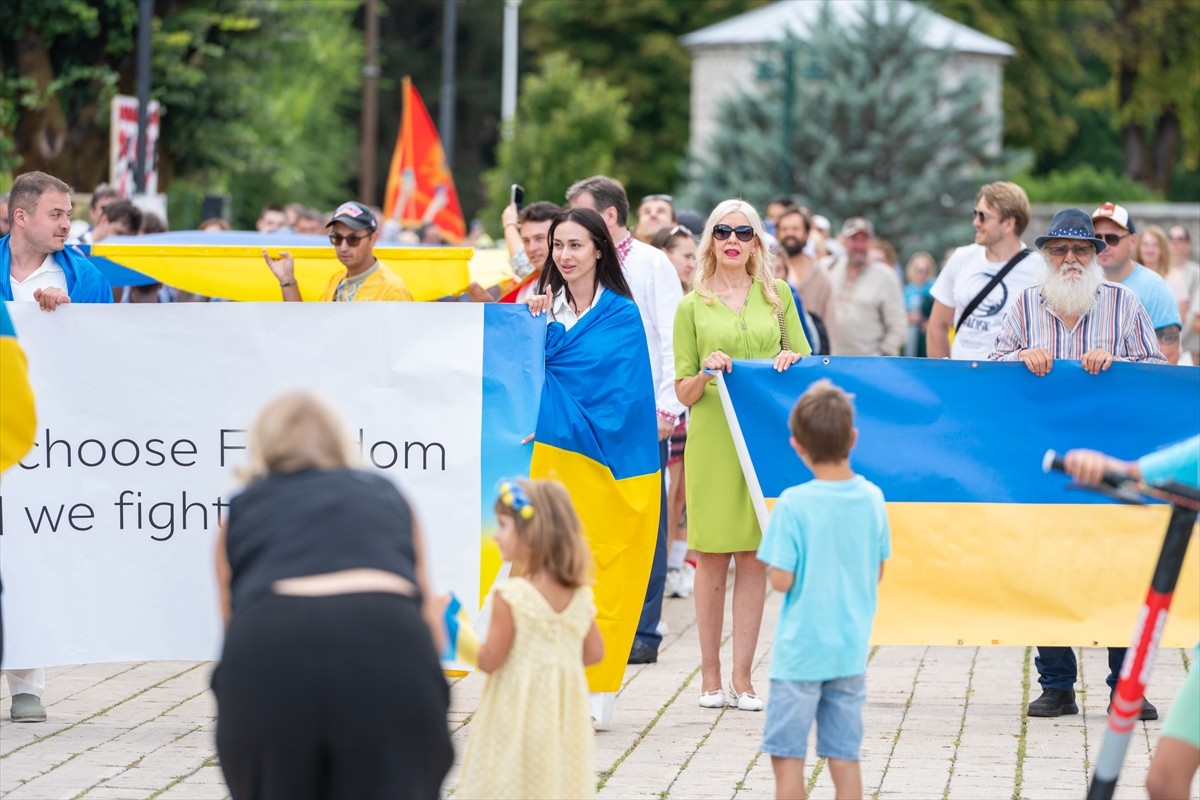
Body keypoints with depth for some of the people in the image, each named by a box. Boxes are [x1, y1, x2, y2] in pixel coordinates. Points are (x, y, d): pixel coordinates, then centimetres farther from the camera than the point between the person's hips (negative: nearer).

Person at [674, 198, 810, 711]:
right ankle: (710, 675, 8)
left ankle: (742, 677, 4)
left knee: (754, 557, 1)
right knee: (712, 556, -1)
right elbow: (683, 393, 6)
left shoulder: (777, 295, 10)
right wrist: (706, 372, -15)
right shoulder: (693, 306, 6)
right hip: (711, 438, -1)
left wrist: (793, 360, -7)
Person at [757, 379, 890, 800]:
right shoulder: (872, 498, -2)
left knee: (787, 757, 4)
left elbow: (781, 580, -16)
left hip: (800, 651, -5)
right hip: (851, 650, 5)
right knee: (844, 757, 9)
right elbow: (878, 573, 7)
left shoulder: (794, 504, -17)